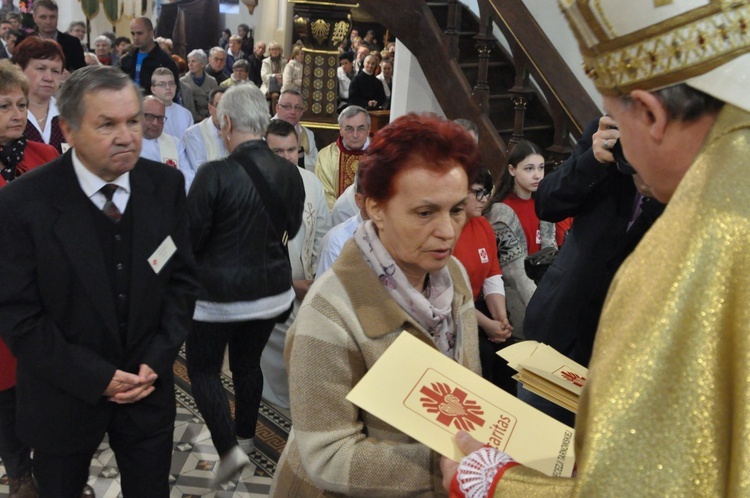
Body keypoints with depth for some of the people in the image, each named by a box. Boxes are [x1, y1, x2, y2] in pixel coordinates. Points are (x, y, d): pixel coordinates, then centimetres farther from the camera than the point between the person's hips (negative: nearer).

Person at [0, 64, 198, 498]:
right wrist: (96, 378, -17)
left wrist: (156, 362, -9)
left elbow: (182, 280, 0)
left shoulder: (166, 185, -8)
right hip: (65, 397, -2)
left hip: (149, 388, 3)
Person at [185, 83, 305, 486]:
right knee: (248, 363, 23)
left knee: (203, 369, 12)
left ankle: (229, 448, 4)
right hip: (270, 290, 5)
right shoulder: (289, 173, -6)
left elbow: (190, 236, -14)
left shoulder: (214, 174, -22)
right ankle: (245, 436, 38)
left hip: (218, 293, -5)